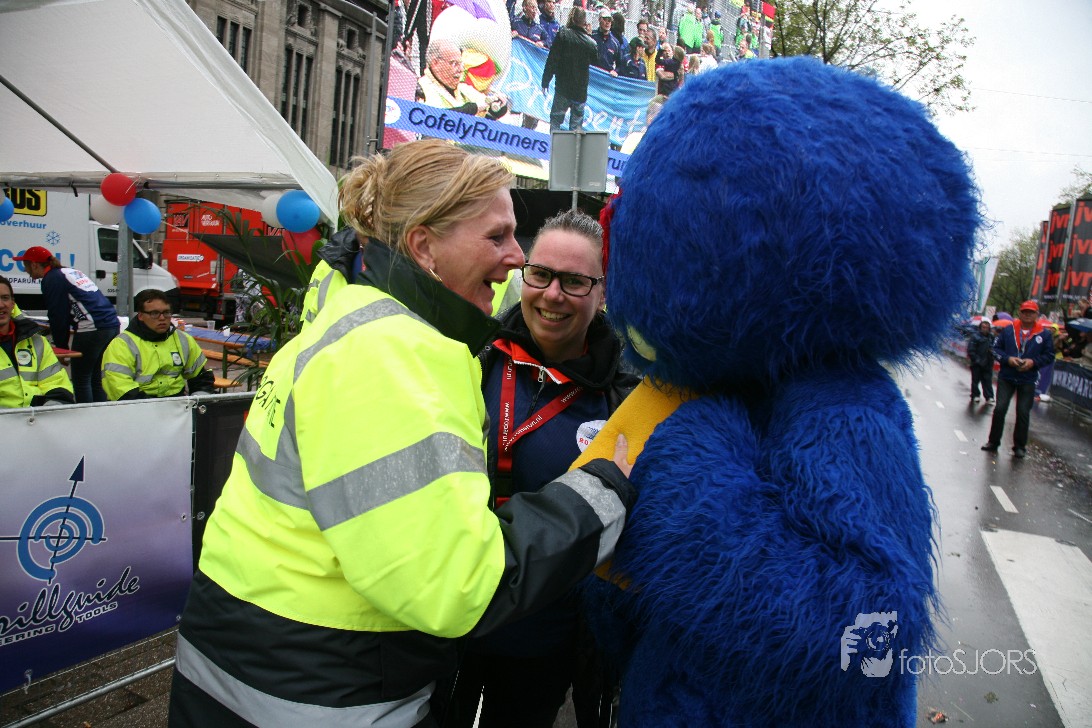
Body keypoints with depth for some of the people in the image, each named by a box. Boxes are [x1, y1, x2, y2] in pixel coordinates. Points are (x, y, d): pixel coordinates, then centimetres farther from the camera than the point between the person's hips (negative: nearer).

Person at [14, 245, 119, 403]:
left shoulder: (51, 279, -2)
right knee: (96, 379, 12)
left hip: (91, 330, -8)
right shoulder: (71, 272, 24)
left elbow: (58, 316, -3)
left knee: (80, 380, 1)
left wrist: (61, 346, 7)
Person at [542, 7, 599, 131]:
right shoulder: (591, 42, -4)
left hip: (563, 88, -2)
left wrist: (545, 81, -1)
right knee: (577, 124, 10)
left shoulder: (563, 35, -8)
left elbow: (552, 59, -9)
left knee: (556, 119, 6)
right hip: (581, 90, 2)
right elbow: (596, 61, 14)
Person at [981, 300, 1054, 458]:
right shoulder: (1008, 330, 2)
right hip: (1006, 378, 0)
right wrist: (1008, 359, -13)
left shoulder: (1044, 334, 0)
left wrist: (1033, 362, -13)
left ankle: (1019, 446, 16)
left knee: (1023, 413, 3)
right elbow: (996, 349, 4)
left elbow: (1049, 356, 4)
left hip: (1028, 381, 0)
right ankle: (993, 442, 12)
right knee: (1000, 409, -2)